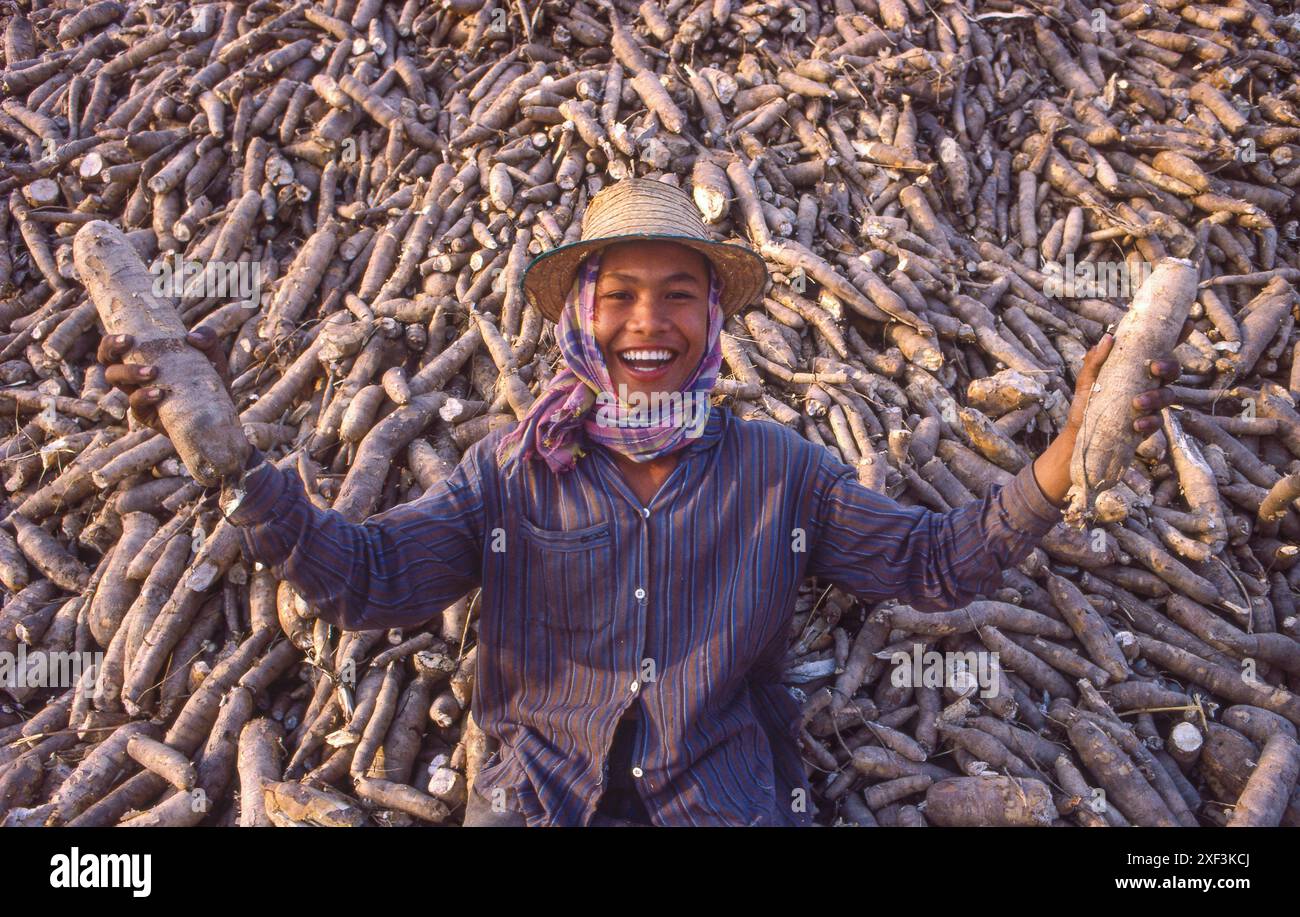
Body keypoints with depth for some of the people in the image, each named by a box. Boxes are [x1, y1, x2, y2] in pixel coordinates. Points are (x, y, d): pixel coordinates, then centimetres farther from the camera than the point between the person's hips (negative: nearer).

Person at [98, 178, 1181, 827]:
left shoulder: (778, 468, 3)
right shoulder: (513, 469, 1)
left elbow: (935, 561, 2)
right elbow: (363, 578, -5)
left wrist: (1071, 449, -13)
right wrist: (231, 454, -21)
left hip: (728, 799, 1)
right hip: (540, 799, 0)